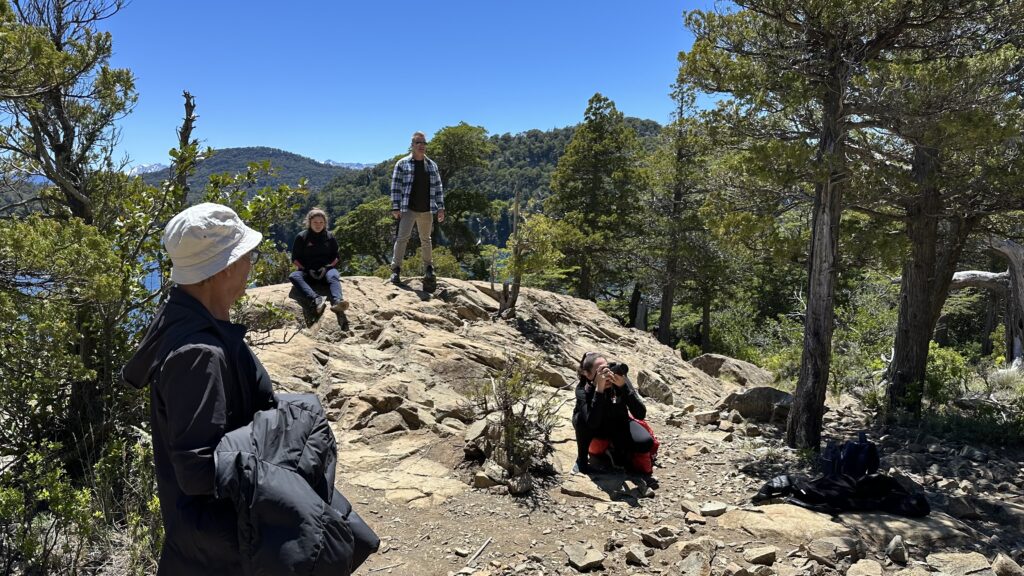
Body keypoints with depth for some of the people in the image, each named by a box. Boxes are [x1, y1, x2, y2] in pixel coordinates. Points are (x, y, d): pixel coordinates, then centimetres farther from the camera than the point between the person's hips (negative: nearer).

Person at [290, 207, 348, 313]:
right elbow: (295, 259, 5)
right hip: (306, 271, 0)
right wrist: (306, 269, -11)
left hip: (325, 270, 0)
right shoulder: (301, 237, 4)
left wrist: (327, 267, -8)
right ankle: (316, 300, -58)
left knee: (333, 276, -35)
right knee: (293, 276, -33)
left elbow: (335, 257, 12)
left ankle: (337, 301, -64)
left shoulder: (329, 236, 9)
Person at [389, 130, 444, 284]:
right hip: (408, 209, -3)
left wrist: (440, 207, 5)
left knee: (426, 239, 12)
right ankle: (396, 270, -5)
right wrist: (395, 208, -9)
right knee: (402, 238, -10)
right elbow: (396, 187, -3)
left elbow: (438, 187, 12)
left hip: (427, 210, 4)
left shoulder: (432, 165, 10)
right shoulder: (402, 164, 0)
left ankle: (428, 269, 21)